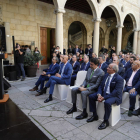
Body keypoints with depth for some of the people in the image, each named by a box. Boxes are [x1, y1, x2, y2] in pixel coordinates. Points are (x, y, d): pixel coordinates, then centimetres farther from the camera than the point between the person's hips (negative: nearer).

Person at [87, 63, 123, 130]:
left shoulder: (119, 79, -17)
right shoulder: (106, 75, 6)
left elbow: (116, 92, -23)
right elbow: (101, 86, 6)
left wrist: (104, 97, -27)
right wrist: (99, 94, -14)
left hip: (114, 96, -7)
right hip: (103, 93, 8)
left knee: (107, 102, -37)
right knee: (91, 96, -4)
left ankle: (106, 121, -12)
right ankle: (95, 116, 8)